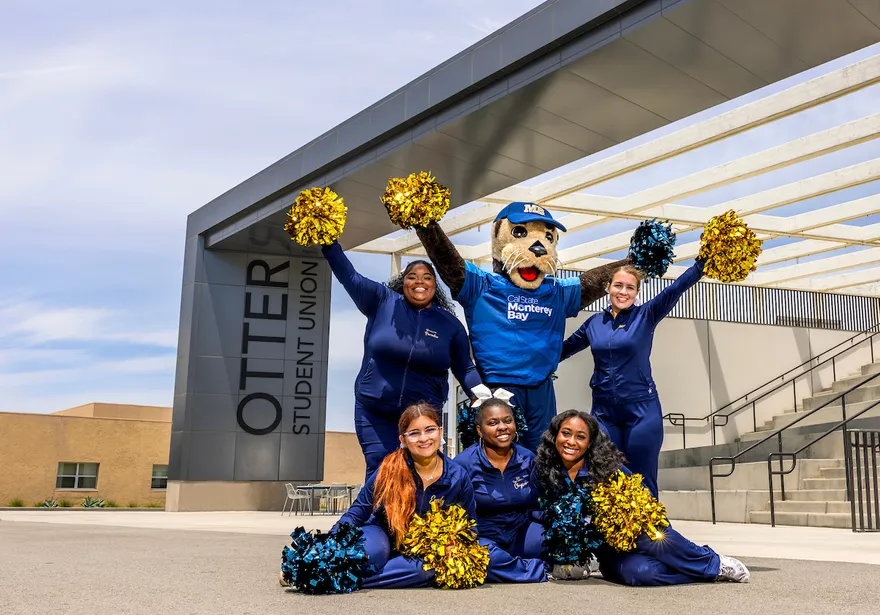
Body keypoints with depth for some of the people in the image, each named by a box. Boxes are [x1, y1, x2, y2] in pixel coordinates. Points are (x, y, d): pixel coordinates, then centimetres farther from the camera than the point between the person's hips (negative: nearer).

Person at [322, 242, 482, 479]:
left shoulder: (450, 324, 2)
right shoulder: (382, 301, -2)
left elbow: (464, 369, 4)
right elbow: (349, 276, -3)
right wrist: (328, 242, -10)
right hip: (374, 411, -1)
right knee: (379, 469, -1)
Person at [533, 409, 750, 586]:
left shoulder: (608, 468, -13)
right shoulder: (541, 475, -9)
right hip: (605, 553, 1)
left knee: (652, 537, -37)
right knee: (637, 572, -34)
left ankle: (714, 563, -12)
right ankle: (711, 572, -12)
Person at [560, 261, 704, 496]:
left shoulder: (646, 316, -1)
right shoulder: (594, 322, 8)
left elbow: (676, 289, -14)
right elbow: (564, 348, 21)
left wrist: (703, 261, -26)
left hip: (641, 410, -3)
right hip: (604, 411, 3)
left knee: (643, 486, 3)